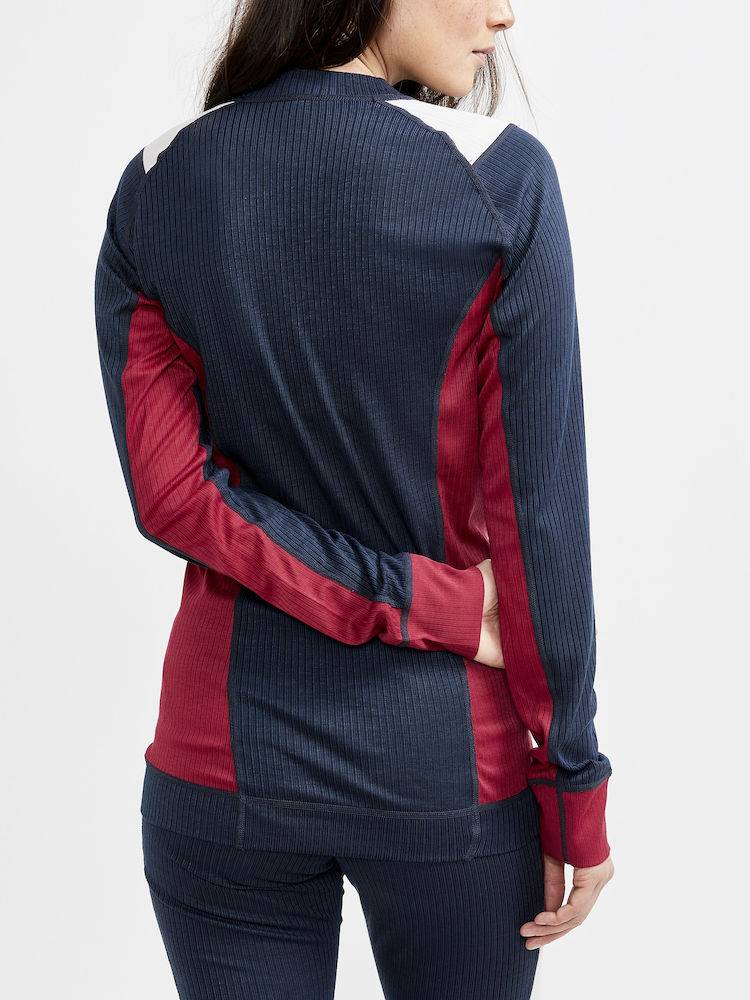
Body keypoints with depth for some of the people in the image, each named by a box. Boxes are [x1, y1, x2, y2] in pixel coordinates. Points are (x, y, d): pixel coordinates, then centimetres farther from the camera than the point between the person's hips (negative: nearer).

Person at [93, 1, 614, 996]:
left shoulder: (156, 184, -2)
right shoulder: (500, 176, -12)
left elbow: (169, 490, -9)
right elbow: (540, 513, -11)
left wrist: (419, 603, -9)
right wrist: (574, 783, -2)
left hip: (225, 756, 2)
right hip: (451, 762, -2)